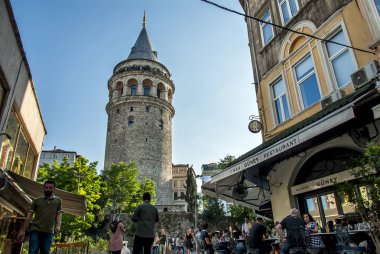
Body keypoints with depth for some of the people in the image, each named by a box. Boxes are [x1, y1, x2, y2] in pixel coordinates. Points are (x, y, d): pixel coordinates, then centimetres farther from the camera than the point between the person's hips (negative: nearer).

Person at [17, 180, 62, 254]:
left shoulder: (58, 201, 11)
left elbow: (59, 214, 7)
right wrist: (23, 230, 4)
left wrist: (58, 225, -11)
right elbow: (29, 216, 10)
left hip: (49, 232, 0)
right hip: (35, 230, 0)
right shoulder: (37, 200, 10)